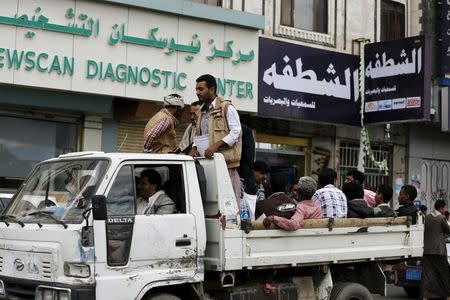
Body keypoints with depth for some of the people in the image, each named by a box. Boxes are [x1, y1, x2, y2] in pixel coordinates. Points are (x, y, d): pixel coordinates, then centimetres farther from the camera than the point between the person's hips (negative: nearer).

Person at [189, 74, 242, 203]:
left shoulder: (226, 107, -2)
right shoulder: (202, 112, 22)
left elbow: (236, 131, -10)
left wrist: (216, 145, -20)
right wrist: (194, 148, 7)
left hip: (226, 162, -7)